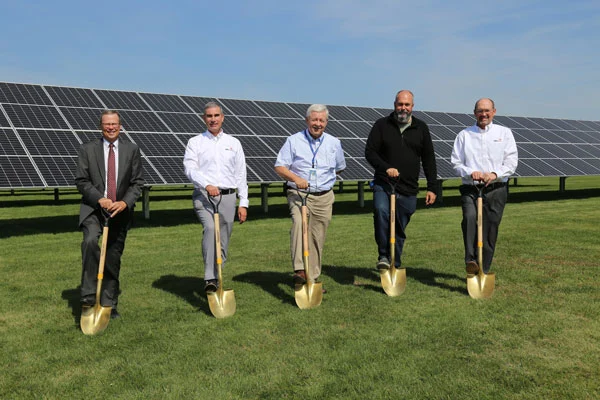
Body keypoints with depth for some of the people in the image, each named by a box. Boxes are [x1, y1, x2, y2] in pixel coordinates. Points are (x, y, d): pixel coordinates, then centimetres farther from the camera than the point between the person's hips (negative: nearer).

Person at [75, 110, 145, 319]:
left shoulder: (132, 149, 6)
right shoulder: (87, 150, 2)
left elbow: (138, 182, 3)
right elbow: (81, 180, -1)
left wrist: (125, 202, -13)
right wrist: (100, 199, -16)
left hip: (120, 210, 2)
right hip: (94, 208, -2)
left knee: (113, 259, 7)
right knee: (90, 241, -29)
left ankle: (109, 304, 20)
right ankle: (88, 295, -22)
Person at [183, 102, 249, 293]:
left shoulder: (233, 143, 14)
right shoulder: (195, 142, 8)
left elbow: (241, 175, 12)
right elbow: (190, 169, -7)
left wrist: (244, 203, 6)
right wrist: (207, 185, -24)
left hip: (228, 197, 3)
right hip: (204, 196, -3)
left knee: (223, 241, 4)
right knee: (210, 228, -27)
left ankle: (216, 278, 19)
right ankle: (210, 278, -28)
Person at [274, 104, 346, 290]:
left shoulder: (334, 143, 8)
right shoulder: (294, 140, -1)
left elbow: (340, 167, 24)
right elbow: (279, 166, -6)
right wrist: (295, 178, -21)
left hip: (324, 197, 3)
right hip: (299, 194, -3)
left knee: (318, 239, 6)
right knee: (299, 222, -30)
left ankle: (313, 277, 19)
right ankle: (300, 270, -36)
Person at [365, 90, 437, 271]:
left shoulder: (421, 128, 10)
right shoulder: (382, 125, 3)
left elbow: (429, 159, 12)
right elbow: (369, 152, 0)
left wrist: (431, 187, 7)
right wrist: (385, 168, -16)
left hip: (408, 189, 2)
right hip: (383, 184, -2)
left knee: (399, 229, 8)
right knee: (381, 211, -30)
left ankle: (395, 266, 22)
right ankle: (383, 256, -19)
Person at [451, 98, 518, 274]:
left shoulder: (504, 133, 12)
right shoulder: (464, 135, 11)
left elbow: (512, 161, 5)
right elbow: (456, 162, 7)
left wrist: (495, 174, -13)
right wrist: (470, 172, -13)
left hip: (496, 189, 1)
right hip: (470, 188, -1)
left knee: (490, 230, 1)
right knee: (470, 217, -29)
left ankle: (483, 271, 12)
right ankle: (470, 261, -31)